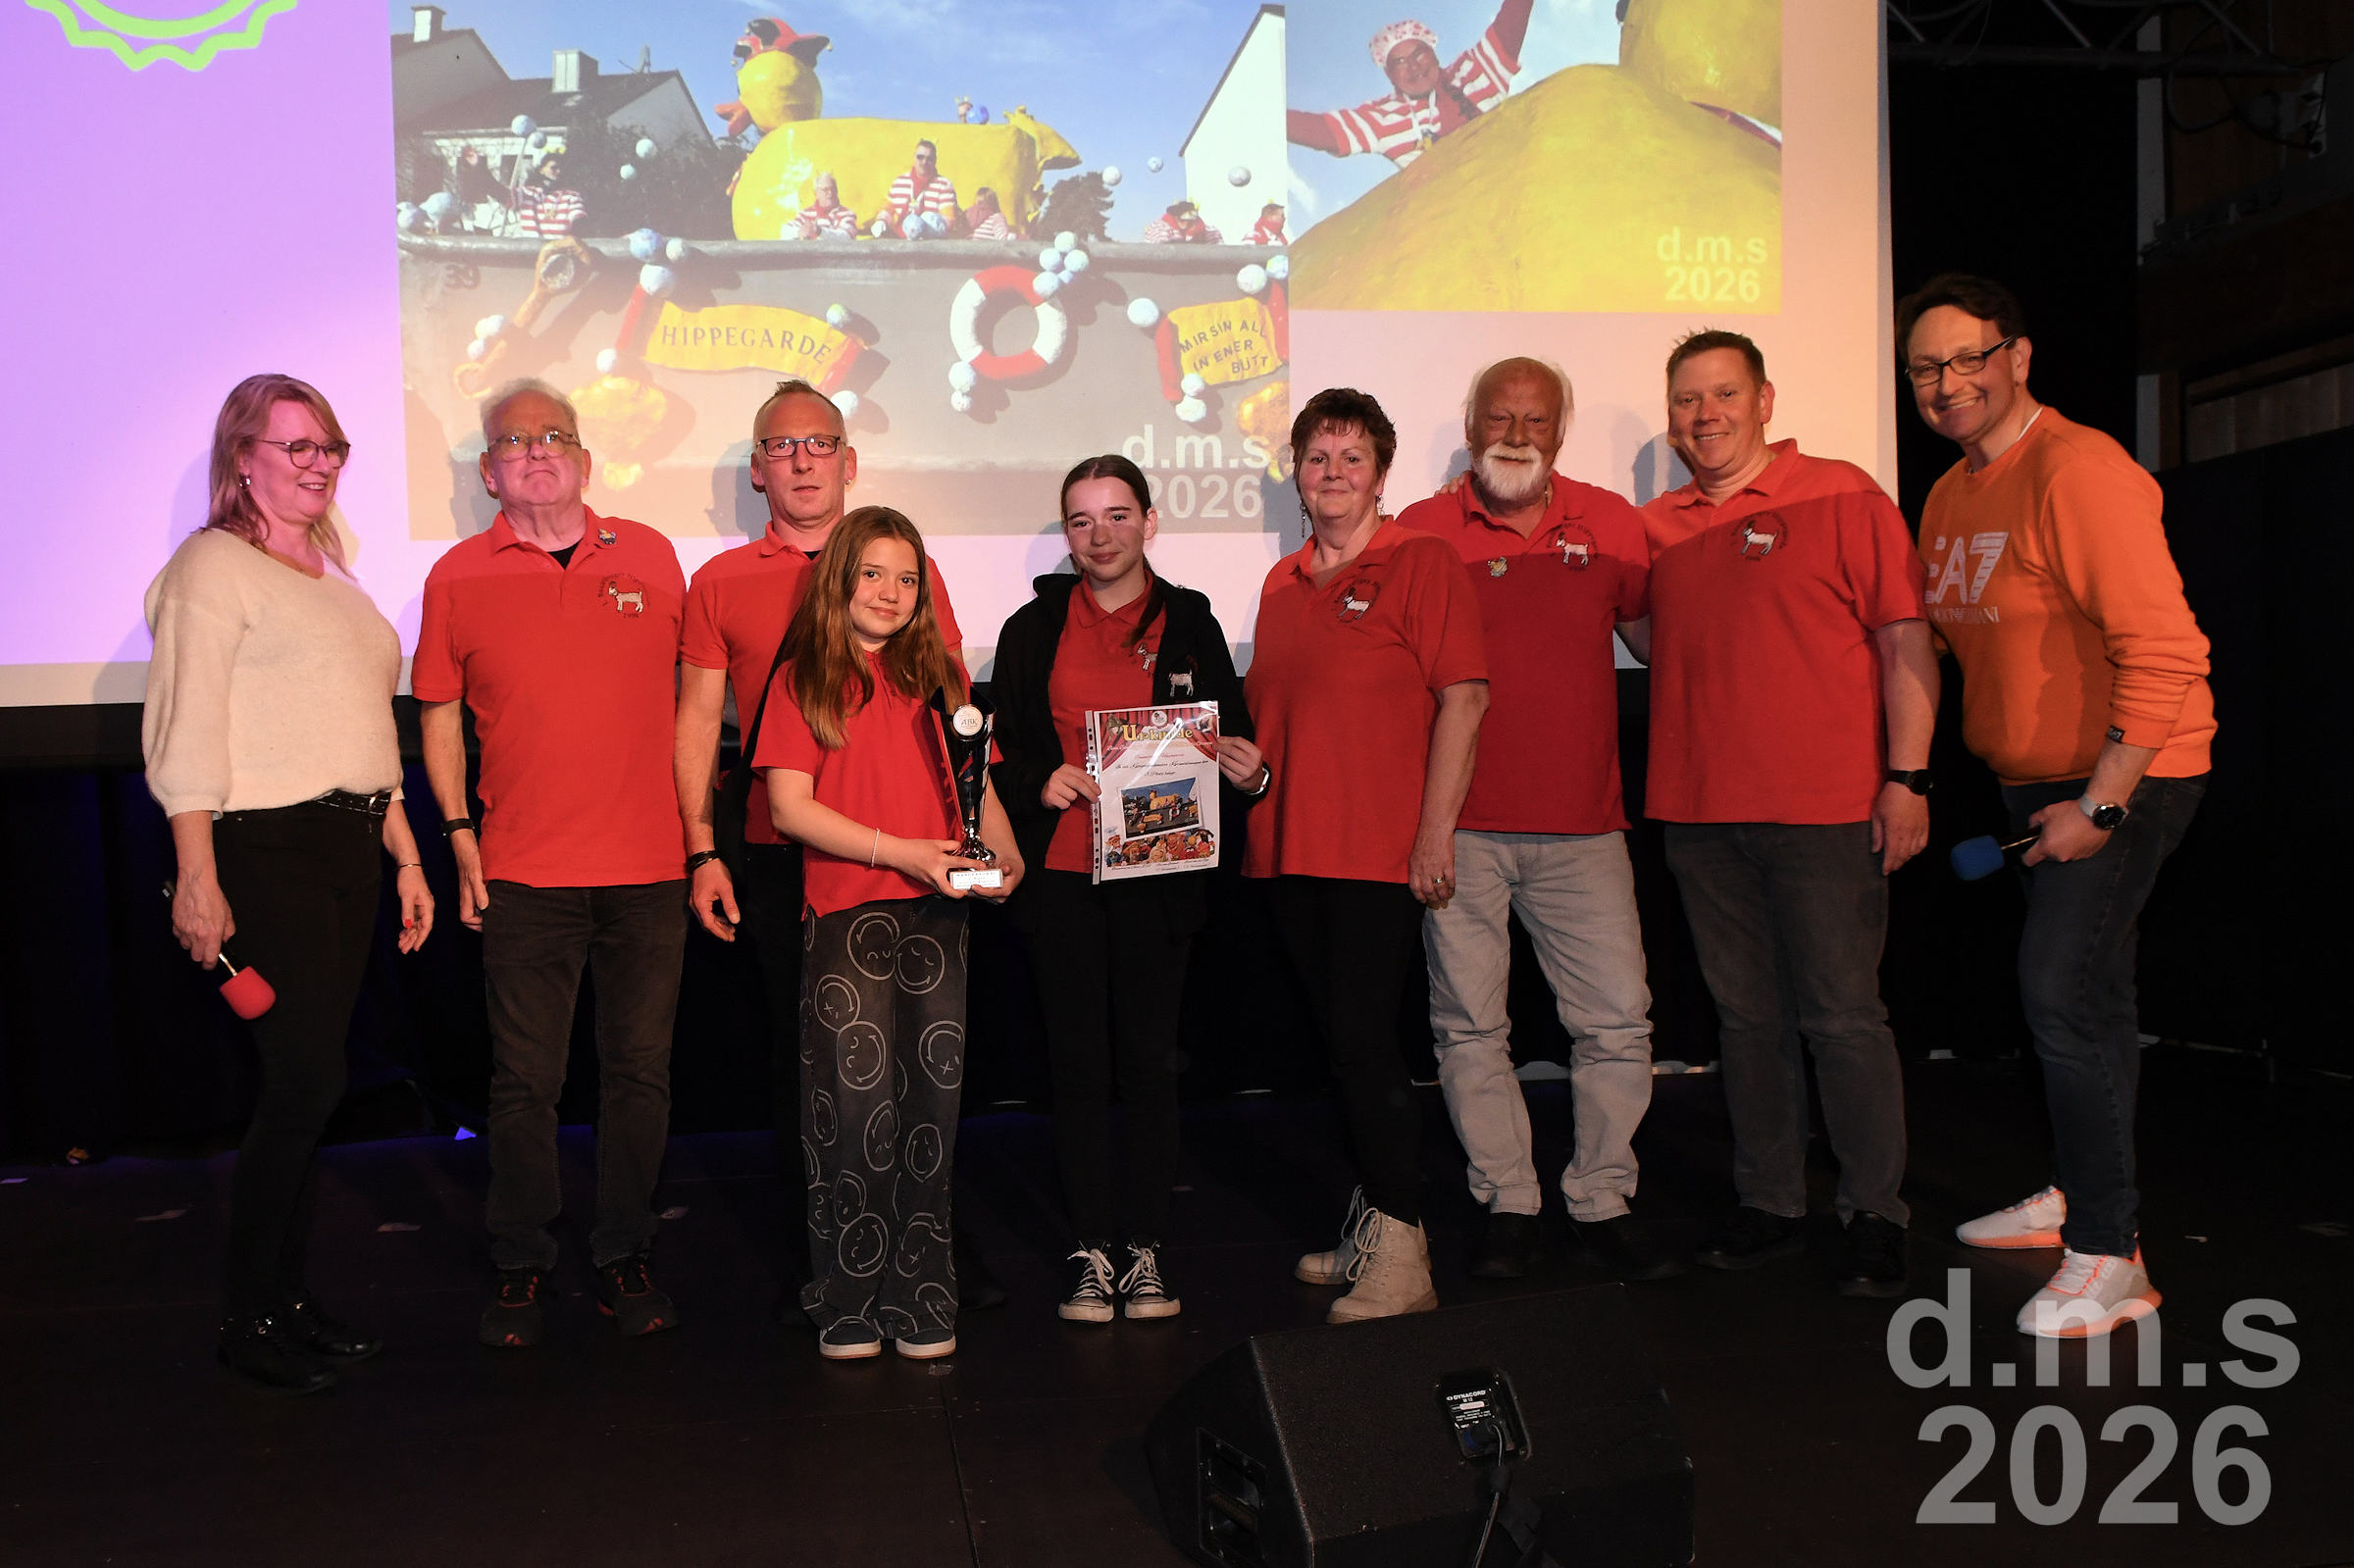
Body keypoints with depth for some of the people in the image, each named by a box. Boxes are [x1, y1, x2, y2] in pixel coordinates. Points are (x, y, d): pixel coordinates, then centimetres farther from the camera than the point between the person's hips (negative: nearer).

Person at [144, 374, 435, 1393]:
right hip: (265, 851, -8)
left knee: (306, 1086, 10)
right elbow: (185, 735, -12)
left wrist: (405, 857, 20)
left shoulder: (333, 575, 21)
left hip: (350, 850, 8)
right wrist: (198, 878, -18)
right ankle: (249, 1322, 5)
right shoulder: (212, 565, -4)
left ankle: (291, 1300, 19)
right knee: (307, 1080, -9)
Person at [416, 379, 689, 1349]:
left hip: (647, 866, 1)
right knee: (524, 1078, 4)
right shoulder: (459, 577, 4)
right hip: (523, 874, -1)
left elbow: (687, 693, 12)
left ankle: (625, 1260, 21)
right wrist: (459, 834, 1)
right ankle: (521, 1270, 19)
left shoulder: (650, 557, 7)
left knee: (640, 1070, 7)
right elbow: (440, 717, 10)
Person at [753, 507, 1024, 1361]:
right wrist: (905, 852, -11)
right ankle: (848, 1306, 8)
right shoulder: (803, 680, 5)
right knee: (857, 1104, -5)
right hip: (845, 911, -3)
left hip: (937, 910, 3)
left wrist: (1006, 853, -1)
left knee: (931, 1101, 4)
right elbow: (791, 808, -3)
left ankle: (920, 1302, 14)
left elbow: (975, 781, 19)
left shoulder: (937, 673, 16)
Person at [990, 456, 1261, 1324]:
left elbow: (1231, 736, 10)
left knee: (1149, 1059, 3)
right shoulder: (1032, 630, 8)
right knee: (1078, 1063, 4)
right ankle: (1091, 1250, 13)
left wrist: (1246, 771, -11)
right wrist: (1039, 786, -11)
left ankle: (1147, 1250, 13)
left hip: (1158, 873, 0)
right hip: (1061, 872, 1)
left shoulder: (1190, 623, 7)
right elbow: (999, 750, 9)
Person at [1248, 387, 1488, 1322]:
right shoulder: (1280, 584, 15)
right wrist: (1253, 807, 9)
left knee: (1363, 1040, -9)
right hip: (1291, 849, 6)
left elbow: (1464, 695, -10)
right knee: (1340, 1041, 13)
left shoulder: (1422, 563, -3)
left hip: (1381, 849, -6)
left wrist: (1436, 830, -15)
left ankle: (1399, 1257, -1)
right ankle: (1372, 1222, 26)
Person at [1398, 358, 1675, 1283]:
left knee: (1618, 1021, 2)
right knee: (1470, 1026, 5)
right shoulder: (1419, 534, 2)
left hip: (1582, 825, 2)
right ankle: (1508, 1202, 20)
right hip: (1460, 828, -1)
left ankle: (1602, 1199, 19)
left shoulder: (1611, 525, 8)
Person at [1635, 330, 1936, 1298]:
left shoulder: (1840, 498, -2)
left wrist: (1907, 777, -11)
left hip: (1825, 812, -5)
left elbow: (1906, 642, -5)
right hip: (1700, 814, 5)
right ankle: (1769, 1207, 23)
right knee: (1746, 1017, 12)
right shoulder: (1657, 527, 12)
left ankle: (1874, 1218, 14)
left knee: (1843, 1018, 0)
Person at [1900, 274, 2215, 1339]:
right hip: (2035, 784, 9)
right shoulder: (1950, 499, 9)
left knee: (2063, 990, -14)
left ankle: (2107, 1258, -5)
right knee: (2075, 996, 17)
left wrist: (2099, 803, -24)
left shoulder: (2078, 471, -20)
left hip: (2125, 778, -9)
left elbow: (2164, 653, -25)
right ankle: (2075, 1194, 32)